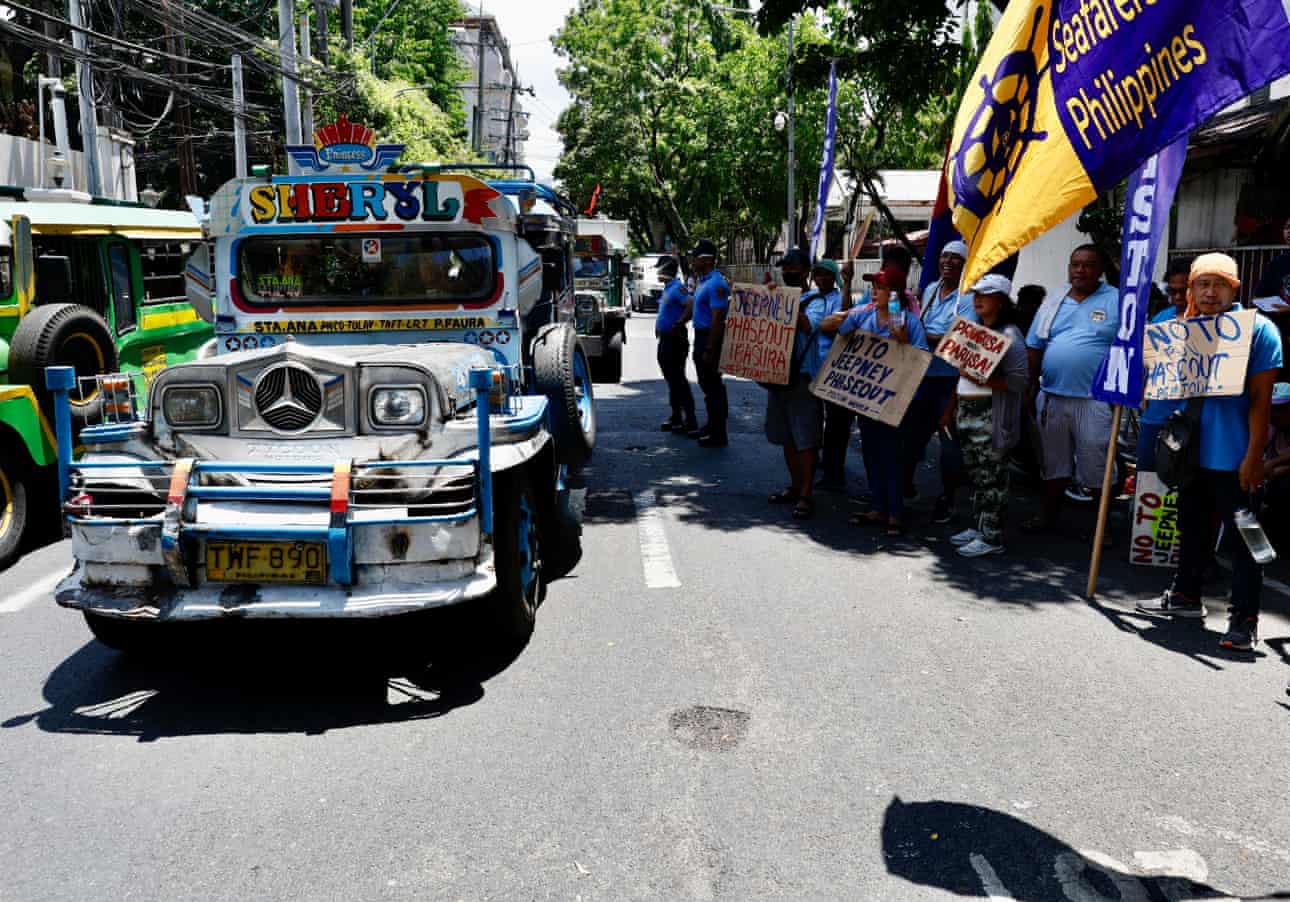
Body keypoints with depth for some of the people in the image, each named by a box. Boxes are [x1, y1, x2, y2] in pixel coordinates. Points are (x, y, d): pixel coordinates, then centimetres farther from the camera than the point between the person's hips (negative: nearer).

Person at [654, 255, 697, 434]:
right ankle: (676, 416, 25)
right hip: (665, 339, 10)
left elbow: (691, 307, -29)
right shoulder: (667, 288, 15)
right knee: (671, 379, 15)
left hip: (675, 340, -10)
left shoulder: (677, 288, -16)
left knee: (678, 379, -9)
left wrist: (676, 326, -22)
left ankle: (689, 421, -6)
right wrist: (659, 326, 16)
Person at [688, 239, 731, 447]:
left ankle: (718, 434, 1)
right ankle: (711, 427, 30)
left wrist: (710, 350, -25)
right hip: (701, 336, 10)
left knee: (713, 385, -5)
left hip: (711, 337, -10)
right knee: (706, 384, 18)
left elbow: (717, 319, -23)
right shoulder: (703, 280, 12)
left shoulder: (716, 283, -18)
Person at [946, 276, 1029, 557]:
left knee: (992, 476, -4)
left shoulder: (1009, 334, -11)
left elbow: (1020, 379, -18)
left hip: (992, 415, -9)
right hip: (968, 412, 9)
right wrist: (954, 405, 18)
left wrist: (983, 381, -25)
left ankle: (991, 537, 2)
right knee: (976, 474, 15)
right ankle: (978, 527, 25)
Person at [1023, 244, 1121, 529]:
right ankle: (1049, 514, 28)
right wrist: (1031, 389, 9)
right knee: (1054, 461, 15)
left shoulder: (1118, 302, -2)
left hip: (1095, 400, -4)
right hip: (1051, 397, 4)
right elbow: (1035, 349, 13)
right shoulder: (1052, 303, 11)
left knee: (1097, 465, 1)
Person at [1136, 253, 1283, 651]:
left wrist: (1254, 455, -14)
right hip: (1193, 452, 6)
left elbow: (1261, 398, -11)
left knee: (1240, 539, -1)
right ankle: (1186, 595, 33)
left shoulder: (1259, 329, -6)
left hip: (1235, 458, -6)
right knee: (1192, 529, 18)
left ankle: (1244, 618, 7)